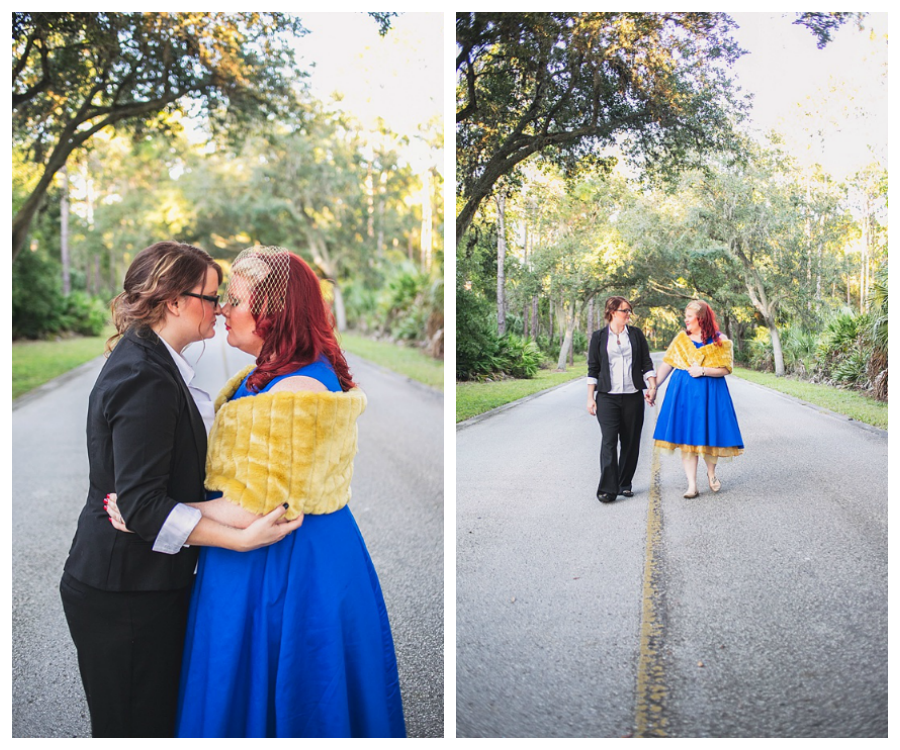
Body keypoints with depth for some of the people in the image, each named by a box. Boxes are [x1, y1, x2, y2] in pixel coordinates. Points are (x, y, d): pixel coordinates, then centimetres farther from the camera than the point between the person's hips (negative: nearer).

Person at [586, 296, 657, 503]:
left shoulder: (636, 334, 10)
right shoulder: (599, 337, 5)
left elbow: (646, 363, 12)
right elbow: (593, 369, 5)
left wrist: (652, 386, 0)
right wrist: (590, 398, 1)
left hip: (633, 396, 3)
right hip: (607, 398, -2)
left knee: (631, 442, 5)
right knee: (609, 441, -10)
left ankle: (625, 485, 17)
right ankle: (607, 488, -10)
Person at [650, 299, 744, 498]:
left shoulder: (720, 341, -1)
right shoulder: (681, 338, 7)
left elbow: (725, 369, -4)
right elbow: (667, 364, 6)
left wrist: (703, 371, -18)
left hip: (709, 393, -2)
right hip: (683, 392, 2)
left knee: (709, 435, 2)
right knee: (687, 437, 0)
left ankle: (711, 472, 31)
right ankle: (692, 485, 6)